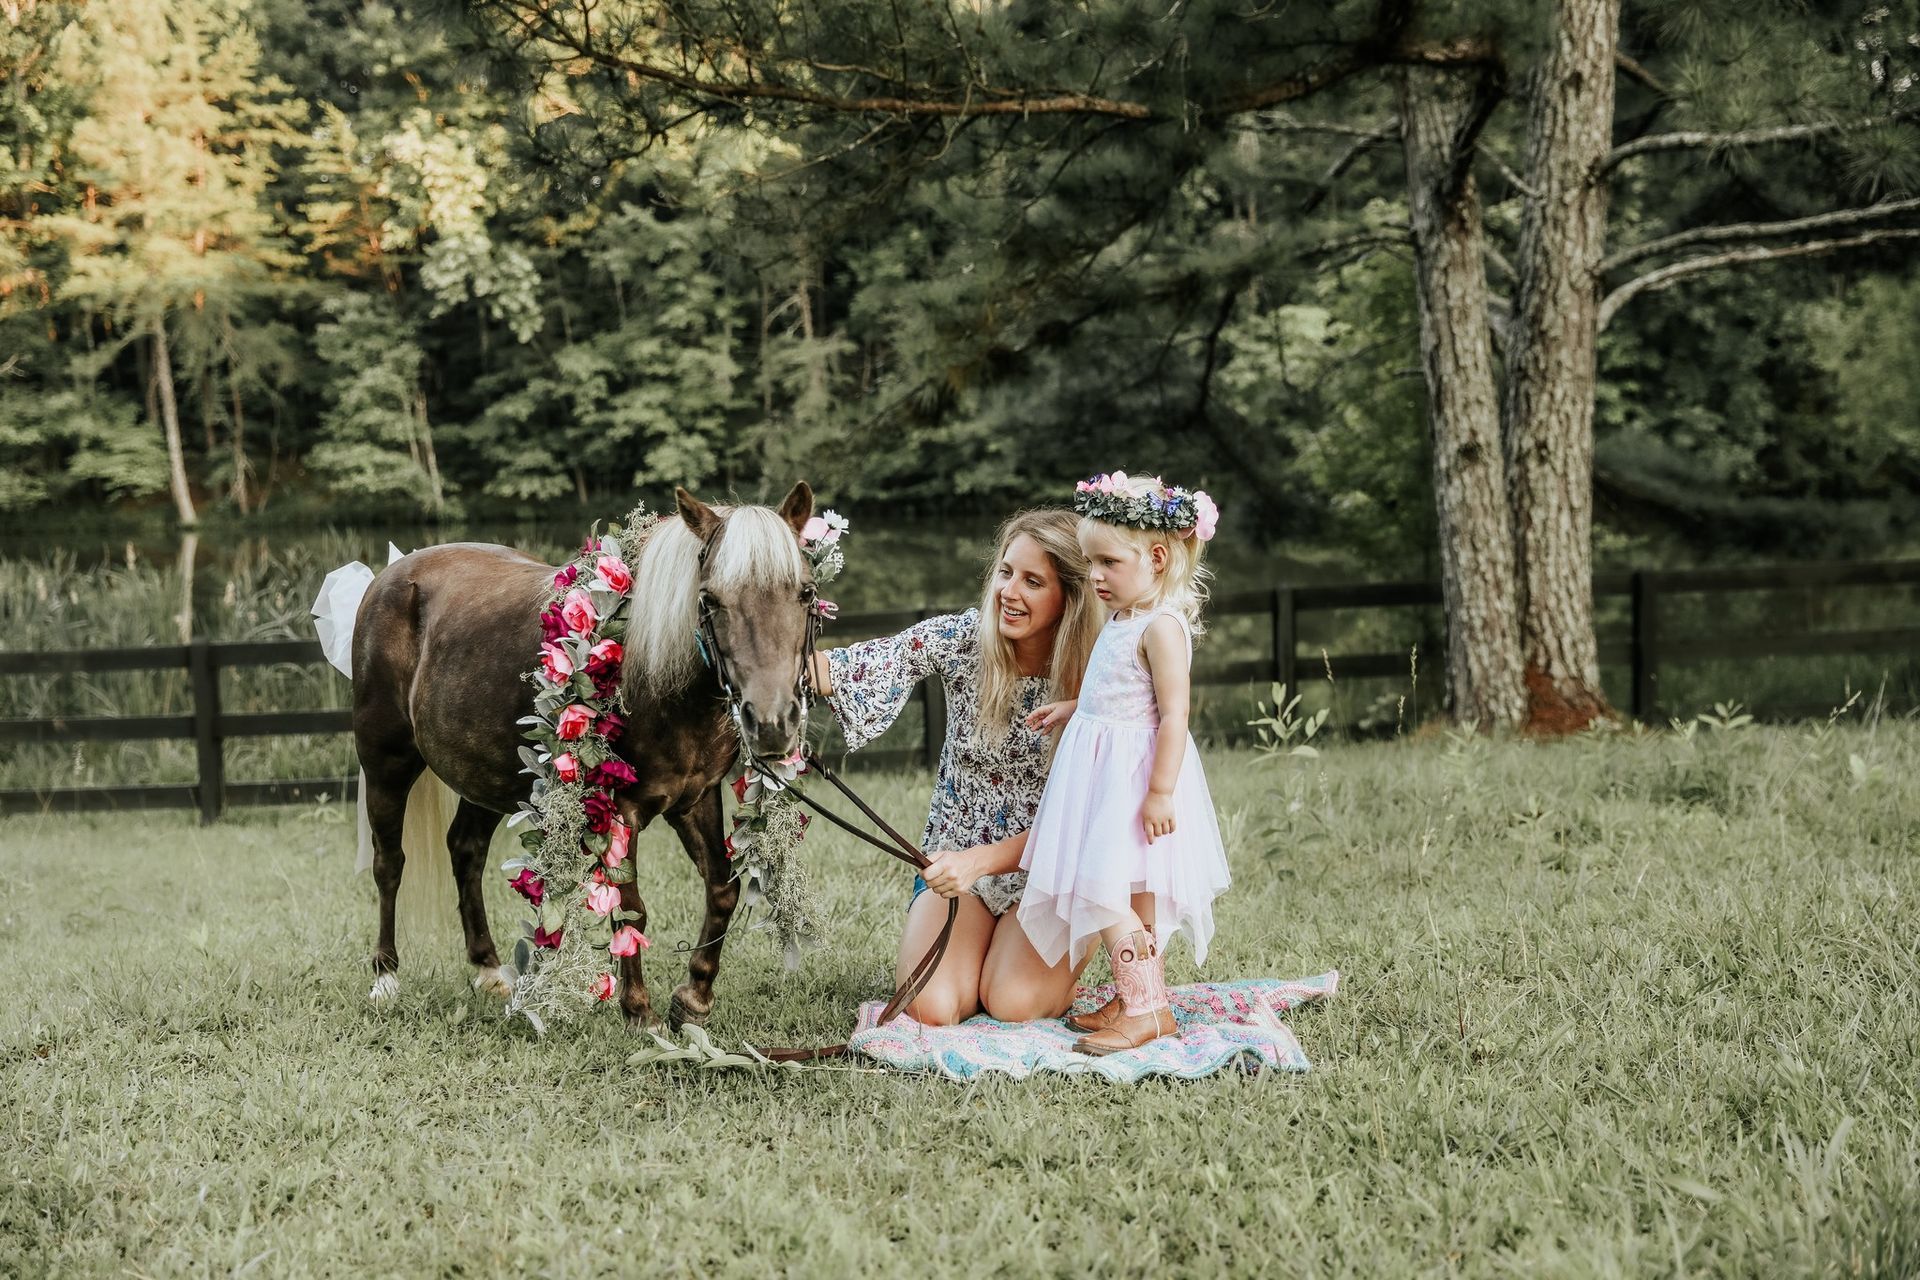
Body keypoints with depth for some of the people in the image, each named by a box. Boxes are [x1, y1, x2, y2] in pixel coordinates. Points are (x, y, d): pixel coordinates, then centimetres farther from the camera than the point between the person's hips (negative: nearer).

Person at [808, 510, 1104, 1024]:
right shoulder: (962, 640, -10)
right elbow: (847, 670, -21)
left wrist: (979, 861, -31)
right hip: (955, 858, 2)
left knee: (1011, 1002, -25)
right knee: (932, 1006, -21)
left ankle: (1060, 963, 10)